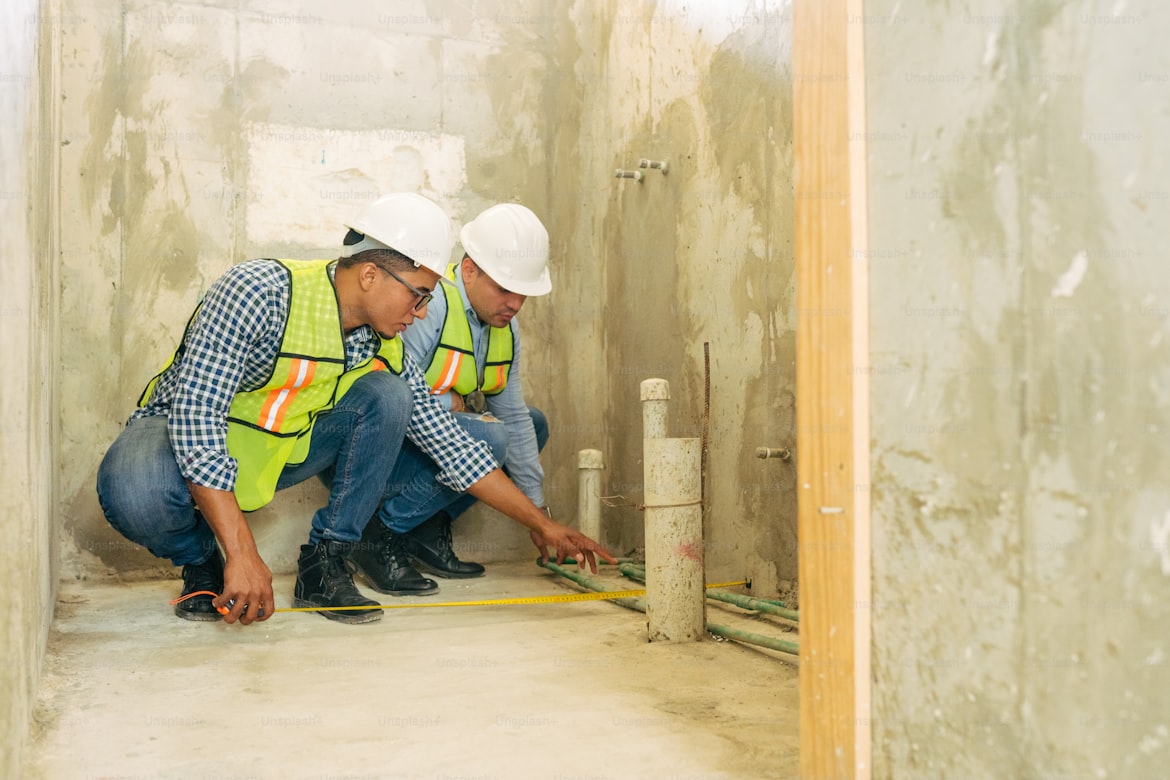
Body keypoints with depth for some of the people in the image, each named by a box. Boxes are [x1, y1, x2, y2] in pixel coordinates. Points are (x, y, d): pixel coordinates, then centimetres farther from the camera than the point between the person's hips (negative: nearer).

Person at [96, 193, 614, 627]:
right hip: (179, 438, -5)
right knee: (134, 492, -40)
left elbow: (452, 449, -1)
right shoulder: (259, 292, -30)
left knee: (386, 396, -17)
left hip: (279, 452, 5)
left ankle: (323, 565, -10)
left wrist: (542, 525, -1)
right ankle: (203, 566, -5)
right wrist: (242, 554, -39)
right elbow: (196, 418, -35)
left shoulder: (384, 351, -9)